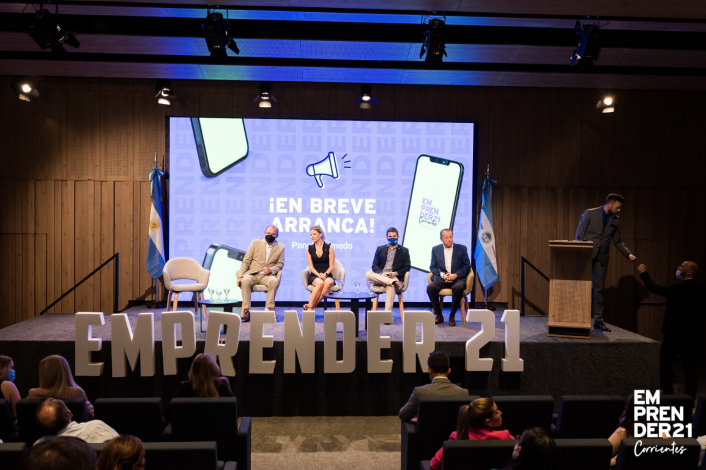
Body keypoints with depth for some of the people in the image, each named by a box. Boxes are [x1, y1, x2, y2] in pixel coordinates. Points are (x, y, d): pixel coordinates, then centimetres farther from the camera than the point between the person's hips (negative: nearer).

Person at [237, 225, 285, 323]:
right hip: (252, 274, 0)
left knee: (274, 281, -35)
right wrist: (240, 276, -6)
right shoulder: (255, 242, 9)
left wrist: (271, 270, -11)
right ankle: (246, 311, -31)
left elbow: (280, 264, 11)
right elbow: (246, 261, 6)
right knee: (245, 280, -35)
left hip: (267, 275, 0)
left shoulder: (280, 247, 11)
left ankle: (269, 309, -29)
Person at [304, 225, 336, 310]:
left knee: (328, 282, -37)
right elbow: (311, 267, 4)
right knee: (320, 283, -36)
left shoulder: (329, 248, 5)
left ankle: (312, 305, -36)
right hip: (314, 276, 0)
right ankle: (310, 308, -35)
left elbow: (331, 266, 2)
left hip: (327, 275, 0)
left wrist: (325, 274, -17)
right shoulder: (310, 249, 10)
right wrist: (319, 275, -14)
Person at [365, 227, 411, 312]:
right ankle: (394, 282, -36)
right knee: (368, 274, -30)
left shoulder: (404, 251, 13)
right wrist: (381, 273, -12)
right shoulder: (380, 249, 17)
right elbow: (374, 265, 10)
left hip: (395, 277, -3)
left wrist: (396, 273, -11)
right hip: (380, 276, 3)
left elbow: (407, 267, 7)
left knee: (390, 286, -38)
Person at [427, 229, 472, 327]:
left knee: (459, 288, -37)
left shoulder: (462, 249, 7)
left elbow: (467, 267, 4)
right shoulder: (435, 249, 11)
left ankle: (452, 316, -16)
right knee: (430, 288, -30)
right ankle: (439, 315, -10)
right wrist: (442, 274, -10)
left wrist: (455, 275, -12)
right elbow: (432, 267, 9)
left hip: (457, 279, -1)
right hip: (441, 279, 2)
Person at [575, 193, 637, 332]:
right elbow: (579, 233, -5)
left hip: (601, 258, 4)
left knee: (599, 289, 6)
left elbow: (617, 241, 14)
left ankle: (598, 320, 11)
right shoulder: (590, 213, -3)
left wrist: (628, 254, 1)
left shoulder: (615, 220, 10)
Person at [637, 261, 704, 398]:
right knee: (691, 365, 8)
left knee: (666, 361, 8)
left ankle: (667, 393, 12)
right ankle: (690, 396, 8)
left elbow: (655, 288, -15)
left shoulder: (678, 287, -16)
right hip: (692, 334, 5)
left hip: (674, 333, -5)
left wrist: (644, 273, -5)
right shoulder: (700, 290, 3)